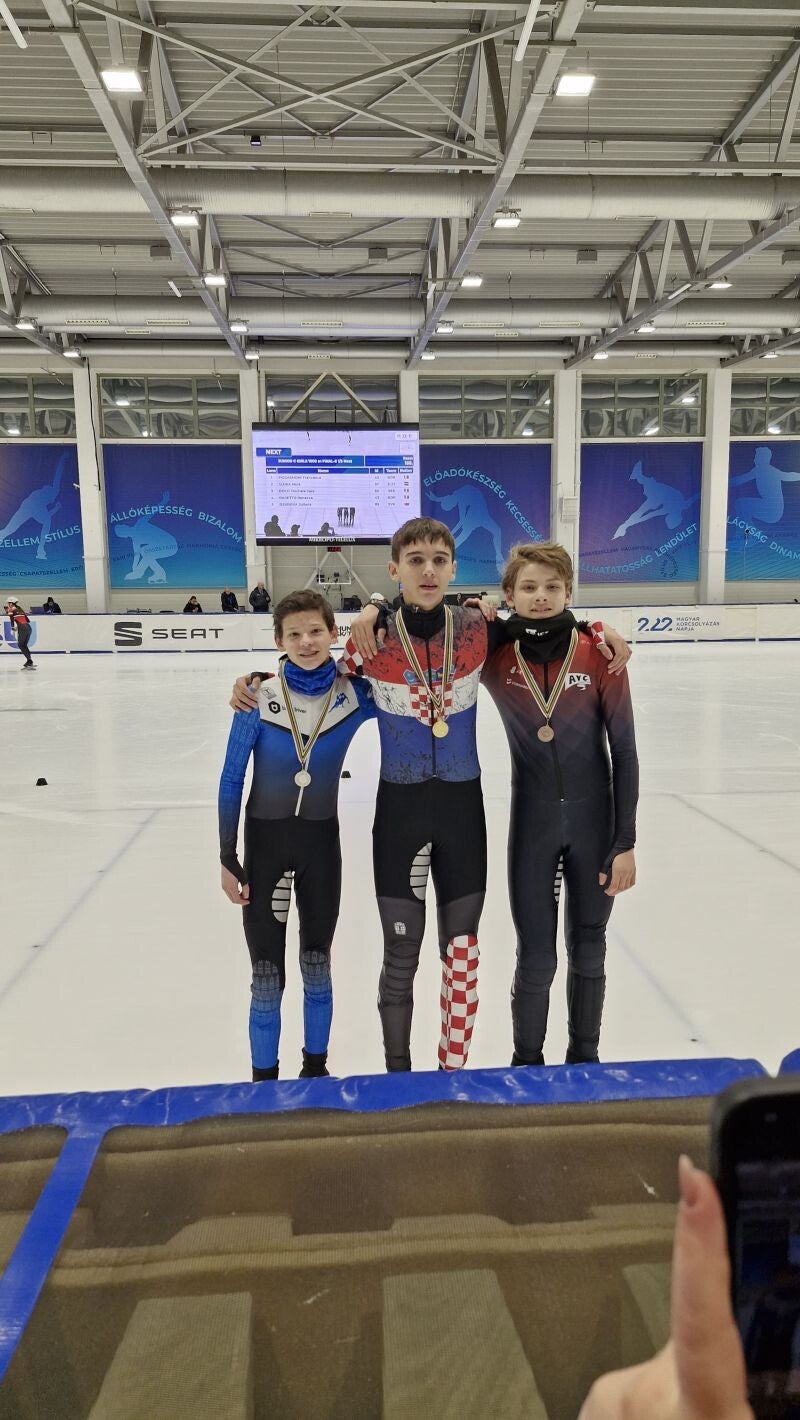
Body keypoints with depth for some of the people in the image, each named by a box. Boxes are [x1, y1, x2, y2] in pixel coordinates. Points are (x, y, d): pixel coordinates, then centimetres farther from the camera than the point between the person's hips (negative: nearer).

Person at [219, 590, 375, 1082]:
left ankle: (316, 1066, 35)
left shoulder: (355, 695, -9)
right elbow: (232, 780, -7)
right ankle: (264, 1074, 25)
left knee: (318, 962, 16)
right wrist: (228, 857, -6)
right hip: (265, 840, -2)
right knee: (267, 969, 6)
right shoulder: (259, 698, -15)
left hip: (321, 841, 2)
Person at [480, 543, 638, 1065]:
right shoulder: (494, 658, -7)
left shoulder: (599, 656, -10)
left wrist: (625, 842, -6)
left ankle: (585, 1057, 37)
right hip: (532, 823, 0)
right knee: (535, 959, 6)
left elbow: (624, 752, -6)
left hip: (594, 821, 0)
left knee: (588, 953, 15)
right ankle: (527, 1062, 30)